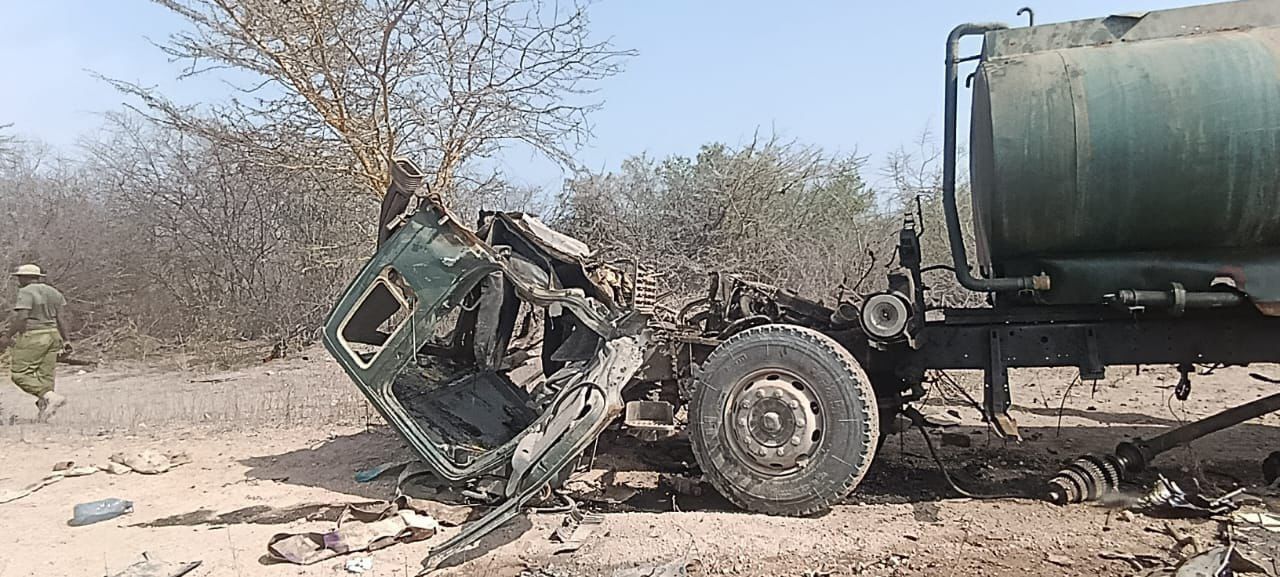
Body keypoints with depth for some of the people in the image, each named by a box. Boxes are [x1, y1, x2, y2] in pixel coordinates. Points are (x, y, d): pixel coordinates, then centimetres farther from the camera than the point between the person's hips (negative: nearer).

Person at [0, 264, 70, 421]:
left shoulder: (26, 292, -12)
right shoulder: (53, 292, 9)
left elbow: (22, 318, -19)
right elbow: (60, 318, 7)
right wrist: (65, 339, 10)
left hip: (32, 338, -8)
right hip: (52, 336, 8)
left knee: (20, 375, -3)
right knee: (45, 375, 7)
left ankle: (52, 397, -18)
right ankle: (44, 408, 2)